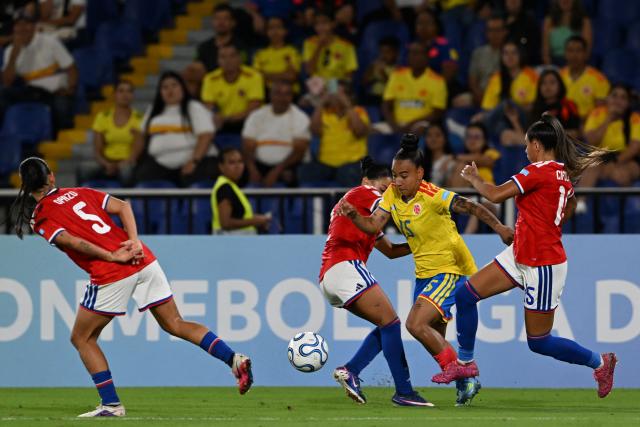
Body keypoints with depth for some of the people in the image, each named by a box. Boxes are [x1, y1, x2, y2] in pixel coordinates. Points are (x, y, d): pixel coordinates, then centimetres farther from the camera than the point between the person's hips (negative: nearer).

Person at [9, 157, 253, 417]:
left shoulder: (40, 217, 2)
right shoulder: (79, 193, 19)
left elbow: (71, 241, -14)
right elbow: (123, 207, 9)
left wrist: (112, 257, -13)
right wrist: (134, 242, -2)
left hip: (111, 276, -6)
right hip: (144, 260, 6)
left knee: (82, 339, 12)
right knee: (175, 325, 14)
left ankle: (111, 404, 6)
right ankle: (234, 359, 1)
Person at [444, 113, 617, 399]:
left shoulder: (539, 171, -21)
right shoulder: (563, 173, 6)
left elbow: (495, 195, -22)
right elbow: (570, 205, 26)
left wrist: (473, 178, -3)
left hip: (543, 267, -9)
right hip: (520, 256, 9)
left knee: (539, 342, 1)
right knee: (465, 295, 4)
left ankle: (599, 362, 18)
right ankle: (465, 362, 14)